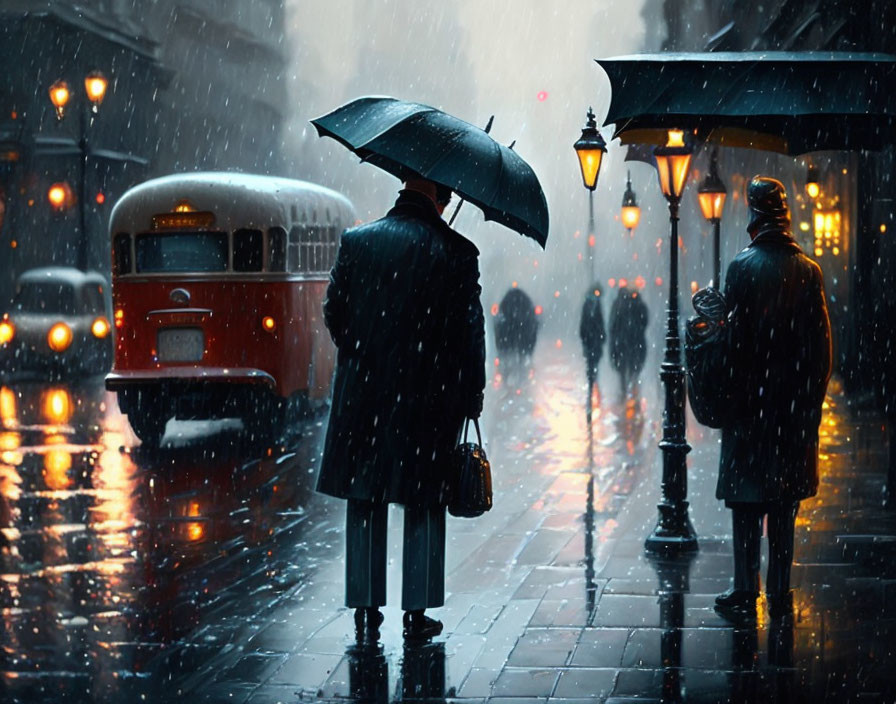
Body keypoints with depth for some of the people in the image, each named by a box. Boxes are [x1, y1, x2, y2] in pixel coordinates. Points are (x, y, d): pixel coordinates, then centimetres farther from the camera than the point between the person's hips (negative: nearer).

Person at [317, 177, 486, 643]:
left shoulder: (356, 241, -2)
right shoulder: (457, 253, -8)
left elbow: (333, 313, 4)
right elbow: (470, 334, -6)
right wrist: (471, 400, 3)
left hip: (362, 395, 2)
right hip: (430, 400, -1)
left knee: (364, 505, 11)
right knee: (424, 508, 9)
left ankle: (365, 612, 14)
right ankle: (417, 614, 12)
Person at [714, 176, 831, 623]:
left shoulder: (743, 268, -11)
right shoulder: (809, 271, 0)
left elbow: (736, 339, -11)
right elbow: (821, 344, 2)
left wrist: (733, 396, -2)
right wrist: (813, 397, 11)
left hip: (752, 402, -4)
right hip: (796, 404, 4)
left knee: (746, 502, 3)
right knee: (784, 504, 10)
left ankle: (746, 595, 4)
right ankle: (780, 594, 14)